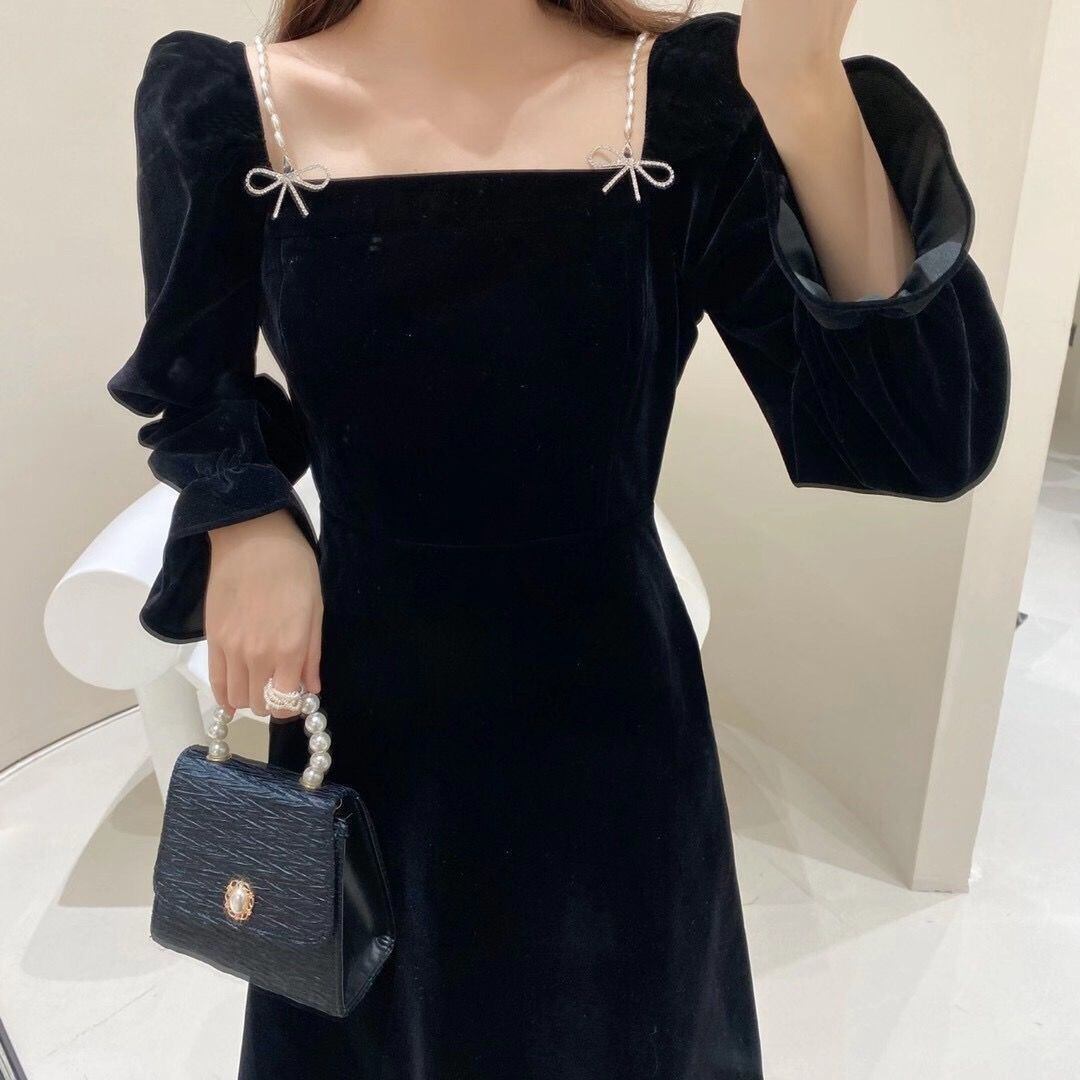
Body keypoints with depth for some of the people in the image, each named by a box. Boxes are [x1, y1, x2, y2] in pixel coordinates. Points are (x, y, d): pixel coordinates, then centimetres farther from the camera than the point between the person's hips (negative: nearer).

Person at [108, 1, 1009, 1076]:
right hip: (356, 713, 1)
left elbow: (930, 441, -20)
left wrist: (807, 92, -31)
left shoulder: (694, 96, -12)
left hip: (604, 723, 0)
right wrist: (244, 521, -10)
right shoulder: (224, 106, -8)